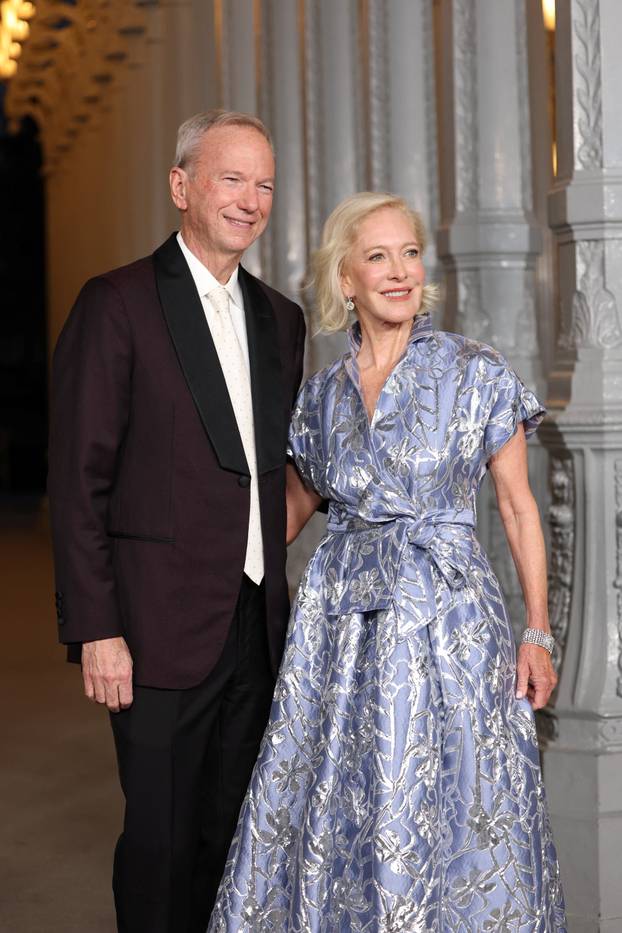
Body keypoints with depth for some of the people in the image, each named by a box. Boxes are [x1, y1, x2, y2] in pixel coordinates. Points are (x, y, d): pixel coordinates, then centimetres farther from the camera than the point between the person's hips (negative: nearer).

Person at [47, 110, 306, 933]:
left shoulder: (280, 318, 13)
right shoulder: (117, 305, -7)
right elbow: (79, 479, -10)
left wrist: (276, 599, 11)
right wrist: (95, 629, -14)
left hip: (257, 625, 6)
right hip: (162, 630, -6)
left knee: (232, 831, 13)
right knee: (163, 839, 1)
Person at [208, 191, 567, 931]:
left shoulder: (477, 374, -2)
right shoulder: (321, 395, 7)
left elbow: (517, 505, 1)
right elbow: (293, 507, 20)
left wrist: (538, 633, -4)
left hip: (447, 617, -3)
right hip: (340, 620, 3)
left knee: (453, 817, 0)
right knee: (332, 819, 5)